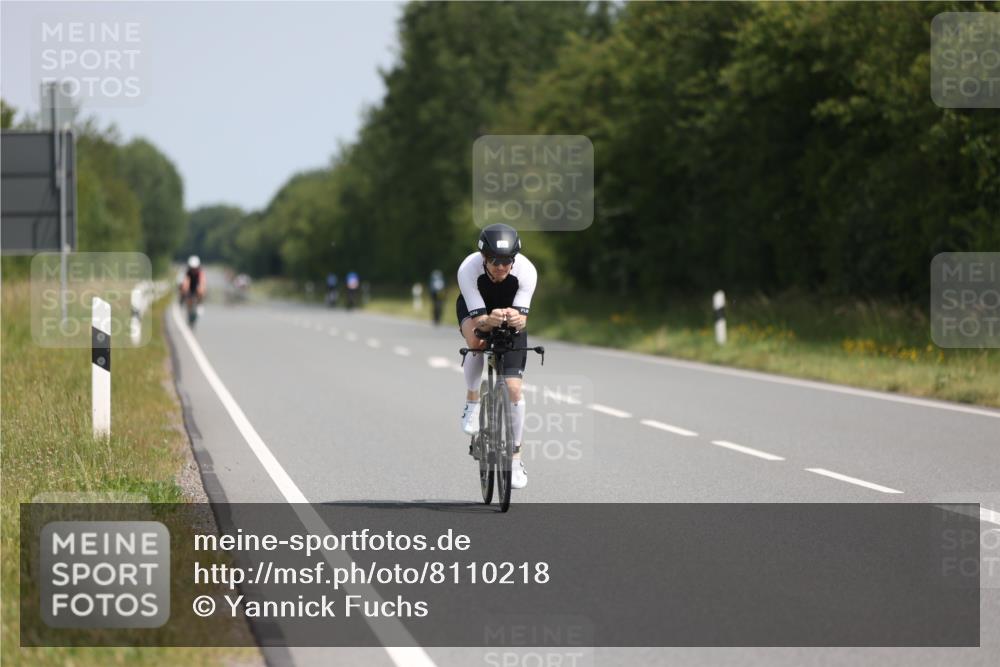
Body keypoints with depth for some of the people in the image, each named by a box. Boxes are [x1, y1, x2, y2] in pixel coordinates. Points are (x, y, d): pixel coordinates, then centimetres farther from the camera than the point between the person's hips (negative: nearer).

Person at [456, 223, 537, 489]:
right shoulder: (468, 270, -36)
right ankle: (472, 402, -11)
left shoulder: (526, 271, -34)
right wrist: (490, 320, -58)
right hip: (475, 308, 0)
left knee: (513, 388, -11)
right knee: (476, 342, -37)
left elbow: (522, 316, -34)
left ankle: (516, 458, 2)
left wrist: (516, 319, -58)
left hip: (511, 315, 1)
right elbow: (478, 319, -35)